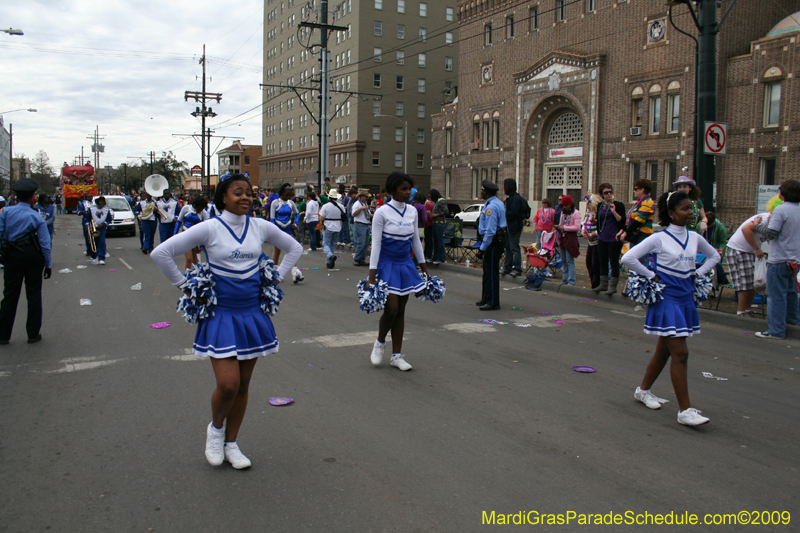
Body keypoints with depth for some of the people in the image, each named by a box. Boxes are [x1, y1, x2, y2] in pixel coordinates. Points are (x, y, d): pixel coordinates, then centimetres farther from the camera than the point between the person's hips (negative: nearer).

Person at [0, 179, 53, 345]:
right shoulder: (36, 217, -7)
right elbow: (45, 243, -6)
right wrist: (48, 264, 1)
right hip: (34, 255, -1)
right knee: (34, 294, 8)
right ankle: (33, 334, 14)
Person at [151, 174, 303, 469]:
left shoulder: (261, 227, 2)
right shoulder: (209, 228, -9)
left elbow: (294, 248, 18)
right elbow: (161, 253, -8)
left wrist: (276, 278, 11)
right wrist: (183, 285, -5)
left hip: (252, 313, 4)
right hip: (221, 314, -4)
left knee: (243, 385, 10)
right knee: (228, 385, -11)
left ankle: (231, 444, 27)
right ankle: (216, 427, 22)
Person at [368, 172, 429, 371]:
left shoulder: (412, 211, 4)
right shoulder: (382, 212, -12)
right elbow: (376, 243, -13)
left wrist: (424, 266, 15)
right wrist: (372, 276, -17)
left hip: (406, 264, 5)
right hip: (387, 264, -5)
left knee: (401, 311, 8)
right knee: (392, 309, -12)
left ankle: (397, 356, 17)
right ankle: (380, 343, 18)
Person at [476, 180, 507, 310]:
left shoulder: (491, 207, -21)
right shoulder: (498, 203, 13)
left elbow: (490, 231, -25)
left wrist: (482, 249, -19)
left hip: (493, 242, -11)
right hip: (499, 240, 11)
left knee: (491, 272, -4)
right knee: (488, 270, 19)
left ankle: (493, 303, 2)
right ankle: (486, 299, 30)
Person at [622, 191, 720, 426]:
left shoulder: (694, 238, 6)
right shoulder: (659, 239, -11)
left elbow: (714, 256, 24)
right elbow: (628, 258, -16)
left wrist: (698, 273, 9)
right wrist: (652, 276, -12)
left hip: (686, 298, 7)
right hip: (667, 299, -7)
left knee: (664, 350, 15)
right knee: (680, 353, -10)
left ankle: (643, 390, 33)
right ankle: (685, 411, -5)